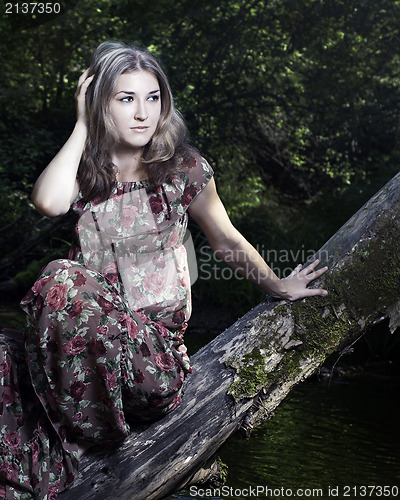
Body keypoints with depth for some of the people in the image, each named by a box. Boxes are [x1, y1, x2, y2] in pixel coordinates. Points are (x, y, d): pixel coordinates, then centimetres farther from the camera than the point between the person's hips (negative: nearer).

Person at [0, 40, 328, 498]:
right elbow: (49, 203, -17)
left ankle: (75, 440, -9)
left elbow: (227, 242, 15)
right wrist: (82, 126, -5)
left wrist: (278, 287, 23)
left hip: (155, 332, -2)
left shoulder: (183, 169, 3)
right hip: (90, 322, 2)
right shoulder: (84, 169, 8)